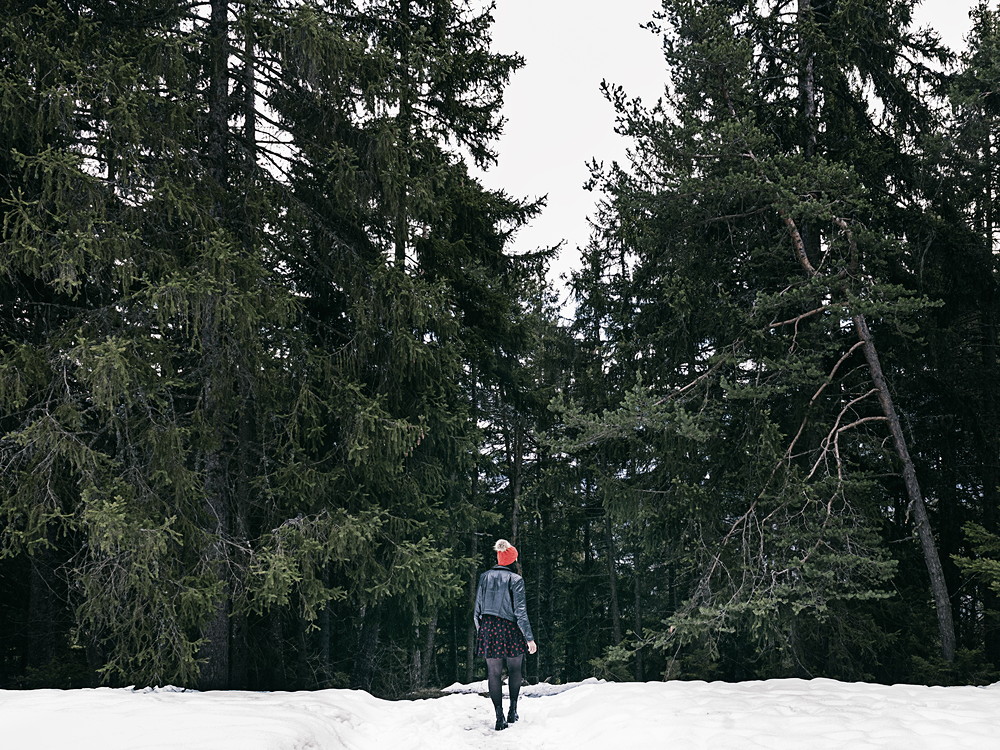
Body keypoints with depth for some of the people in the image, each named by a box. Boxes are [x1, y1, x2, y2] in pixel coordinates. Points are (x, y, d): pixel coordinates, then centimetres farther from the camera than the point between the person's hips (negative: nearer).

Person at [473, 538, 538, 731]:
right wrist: (529, 638, -7)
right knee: (515, 669, 15)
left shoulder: (485, 577, 6)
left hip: (488, 628, 3)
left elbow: (478, 609, 9)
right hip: (510, 629, -3)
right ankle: (513, 710, 12)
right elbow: (520, 612, -10)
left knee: (493, 673, 4)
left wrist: (480, 631, 19)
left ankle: (499, 717, -1)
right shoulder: (515, 579, -6)